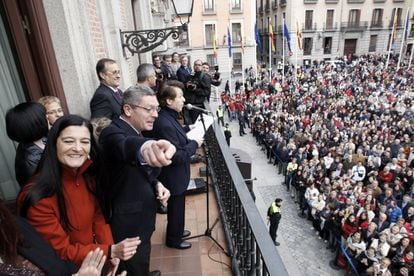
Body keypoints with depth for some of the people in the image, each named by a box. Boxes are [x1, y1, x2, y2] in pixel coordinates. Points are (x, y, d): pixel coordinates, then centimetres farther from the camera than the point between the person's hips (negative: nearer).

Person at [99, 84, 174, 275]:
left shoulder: (137, 131, 3)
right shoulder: (113, 133, -24)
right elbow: (126, 146, -50)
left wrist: (156, 184, -6)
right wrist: (146, 147, -72)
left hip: (141, 217, 8)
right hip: (128, 224, -8)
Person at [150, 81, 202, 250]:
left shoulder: (168, 117, -1)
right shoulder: (165, 124, -32)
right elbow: (177, 156, -30)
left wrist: (188, 129, 4)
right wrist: (194, 144, -18)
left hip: (176, 174, 9)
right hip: (174, 177, -9)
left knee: (177, 206, 28)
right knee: (176, 207, 14)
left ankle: (176, 231, 51)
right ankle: (173, 240, 38)